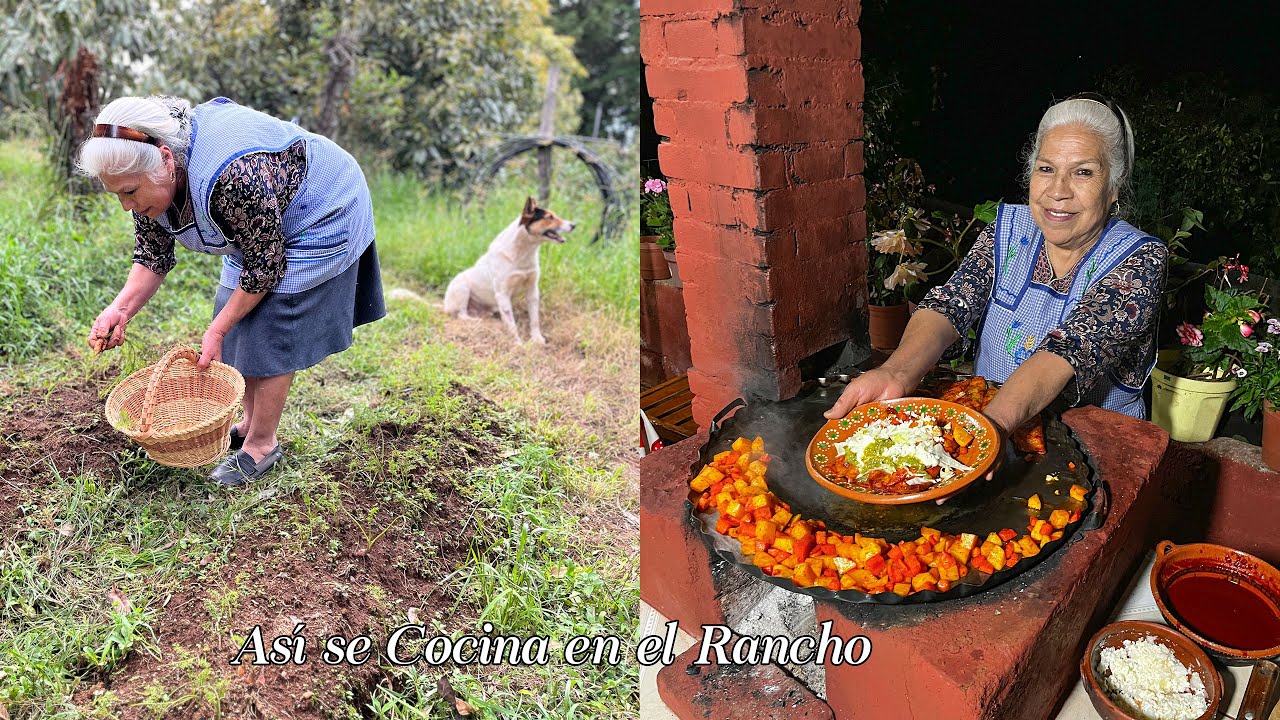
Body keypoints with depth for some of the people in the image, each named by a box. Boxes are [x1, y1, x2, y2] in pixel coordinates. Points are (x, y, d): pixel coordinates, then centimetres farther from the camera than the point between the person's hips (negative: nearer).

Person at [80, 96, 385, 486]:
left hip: (319, 216, -8)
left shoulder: (232, 176, -39)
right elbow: (153, 255, -1)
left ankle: (262, 445, 7)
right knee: (241, 326, 9)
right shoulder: (152, 175, -13)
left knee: (271, 333, -7)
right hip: (256, 227, 9)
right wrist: (121, 308, -19)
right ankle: (251, 423, 26)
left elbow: (265, 266, -27)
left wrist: (217, 330, -19)